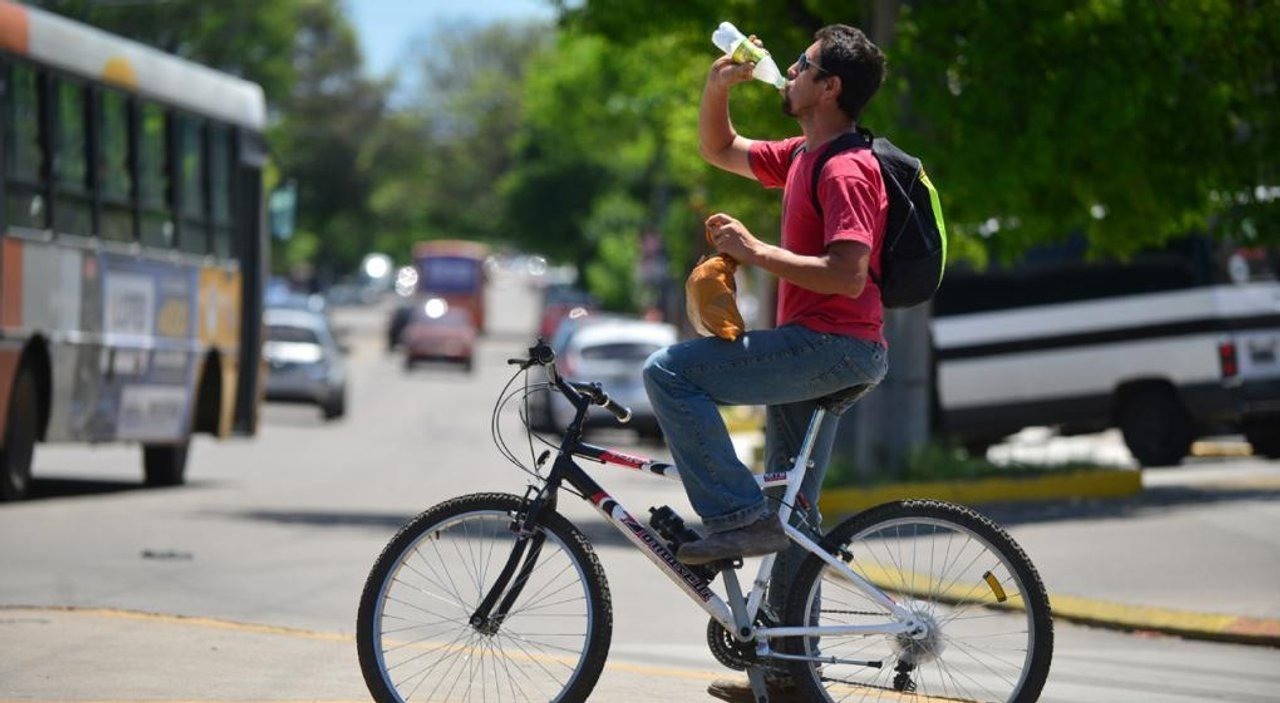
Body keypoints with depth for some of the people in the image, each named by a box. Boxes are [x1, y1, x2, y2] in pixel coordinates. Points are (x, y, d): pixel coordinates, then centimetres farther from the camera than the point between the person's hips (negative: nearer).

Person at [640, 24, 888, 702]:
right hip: (812, 351, 10)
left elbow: (847, 276, -26)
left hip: (833, 345, -10)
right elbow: (719, 150, 29)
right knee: (791, 510, 13)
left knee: (669, 371, -18)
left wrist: (755, 250, -21)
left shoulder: (845, 169, -16)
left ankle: (738, 517, -15)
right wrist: (718, 85, 12)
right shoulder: (804, 157, 15)